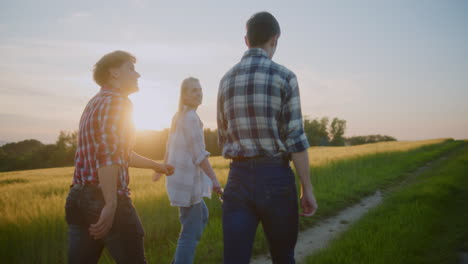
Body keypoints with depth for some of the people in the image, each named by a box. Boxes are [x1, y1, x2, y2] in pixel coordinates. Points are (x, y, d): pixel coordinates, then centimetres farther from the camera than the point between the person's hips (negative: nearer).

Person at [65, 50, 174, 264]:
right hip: (105, 200, -9)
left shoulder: (95, 103, 20)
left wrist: (155, 165, 38)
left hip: (78, 198, 9)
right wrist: (111, 204, -26)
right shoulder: (117, 101, -10)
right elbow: (108, 156, -22)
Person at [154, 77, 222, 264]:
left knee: (202, 216, 26)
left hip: (180, 176, 10)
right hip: (187, 178, -10)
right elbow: (198, 153, -21)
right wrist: (214, 179, -20)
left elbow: (169, 146, 24)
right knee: (191, 232, -5)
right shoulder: (191, 117, -16)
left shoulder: (178, 116, 13)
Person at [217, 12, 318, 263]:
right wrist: (307, 189, -3)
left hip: (238, 178, 3)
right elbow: (295, 138, -10)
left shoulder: (226, 80, 8)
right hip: (275, 177, -3)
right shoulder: (283, 76, -5)